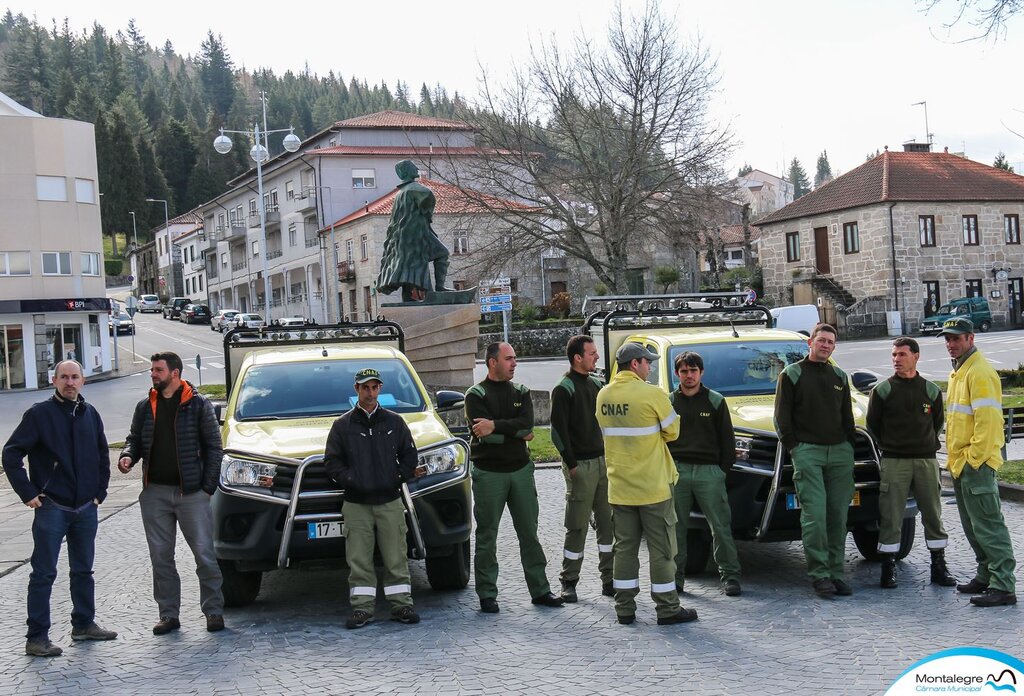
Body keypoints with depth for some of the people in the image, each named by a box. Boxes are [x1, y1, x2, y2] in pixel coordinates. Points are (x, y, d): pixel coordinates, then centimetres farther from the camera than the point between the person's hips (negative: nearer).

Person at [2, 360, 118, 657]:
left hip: (86, 508, 5)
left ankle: (84, 624, 27)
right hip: (51, 507, -5)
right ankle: (36, 637, 2)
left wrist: (100, 491, 11)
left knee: (83, 570, 15)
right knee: (44, 573, -2)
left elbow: (102, 455, 19)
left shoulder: (90, 414, 8)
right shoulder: (39, 413, -8)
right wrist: (28, 494, -12)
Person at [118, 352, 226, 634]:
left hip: (191, 493, -4)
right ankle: (169, 614, 16)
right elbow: (134, 439, 19)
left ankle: (213, 611, 8)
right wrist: (127, 456, -5)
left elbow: (213, 447, -1)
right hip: (154, 493, 4)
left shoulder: (198, 404, -1)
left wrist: (208, 486, -7)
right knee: (160, 557, 7)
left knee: (204, 554, -2)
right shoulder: (145, 407, 11)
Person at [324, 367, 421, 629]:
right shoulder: (343, 425, 6)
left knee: (396, 557, 3)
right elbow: (331, 460, 5)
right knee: (359, 560, 0)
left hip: (390, 502, 1)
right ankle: (362, 608, 6)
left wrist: (399, 477, 2)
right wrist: (349, 479, -8)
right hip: (356, 504, -1)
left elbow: (409, 455, 15)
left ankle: (402, 604, 10)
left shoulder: (394, 422, 10)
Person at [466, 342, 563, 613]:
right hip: (488, 472, -4)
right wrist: (517, 434, -9)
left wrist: (496, 426, -19)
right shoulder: (476, 395, -4)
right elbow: (482, 434, -17)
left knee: (529, 532, 8)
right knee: (486, 536, 3)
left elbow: (527, 424, -8)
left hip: (521, 469, 4)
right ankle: (487, 595, 11)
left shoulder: (521, 392, 10)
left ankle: (540, 589, 16)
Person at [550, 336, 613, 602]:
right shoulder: (564, 390, -8)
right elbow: (558, 431, -12)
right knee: (577, 527, -2)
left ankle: (609, 580, 16)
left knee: (608, 523, 8)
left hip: (603, 462, 7)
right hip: (581, 465, -7)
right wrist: (572, 465, -14)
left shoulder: (596, 385, 14)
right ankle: (568, 583, 8)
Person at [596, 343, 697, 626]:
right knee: (661, 549, 4)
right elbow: (671, 432, -5)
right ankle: (668, 609, 9)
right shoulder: (651, 394, -14)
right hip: (653, 486, -5)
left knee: (624, 547, 11)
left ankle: (624, 608, 14)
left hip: (619, 486, 5)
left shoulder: (603, 396, 4)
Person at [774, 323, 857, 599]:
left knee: (839, 515, 3)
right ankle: (819, 574, -8)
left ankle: (835, 572, 9)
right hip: (808, 453, -5)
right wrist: (794, 447, -7)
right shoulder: (792, 374, 3)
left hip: (840, 452, 5)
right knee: (814, 515, -11)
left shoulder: (839, 377, 18)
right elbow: (782, 416, 0)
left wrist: (850, 445, 11)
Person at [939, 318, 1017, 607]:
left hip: (975, 464, -10)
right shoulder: (958, 372, 18)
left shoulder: (979, 372, -14)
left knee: (988, 525, -9)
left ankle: (1003, 586, -8)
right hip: (960, 464, 10)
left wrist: (974, 459, -20)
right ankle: (985, 575, 24)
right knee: (973, 527, 15)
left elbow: (987, 420, -21)